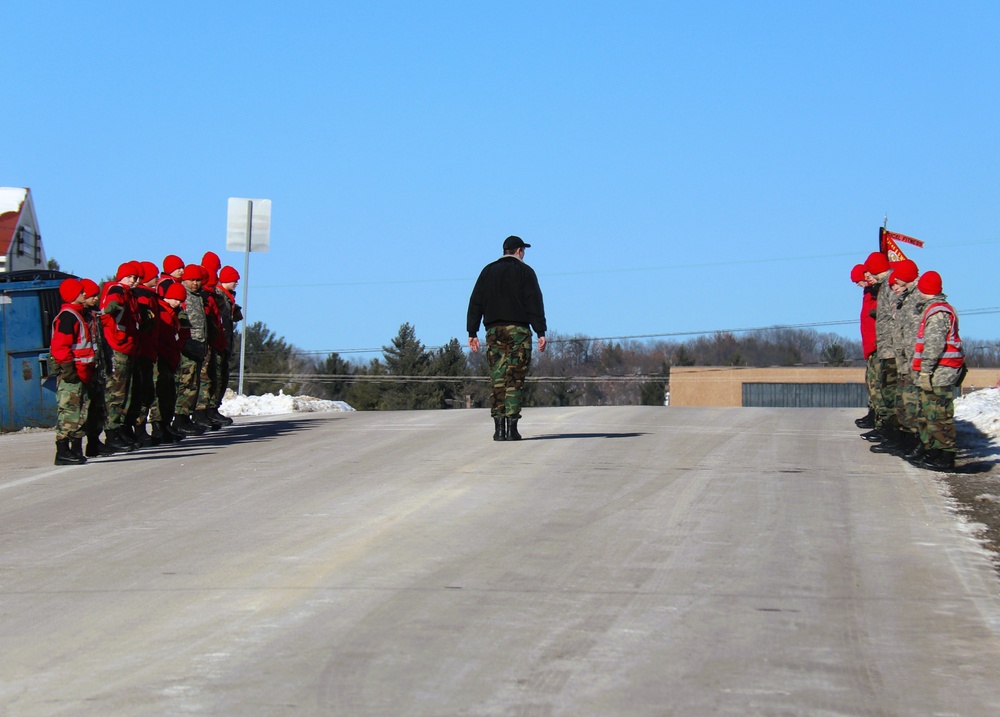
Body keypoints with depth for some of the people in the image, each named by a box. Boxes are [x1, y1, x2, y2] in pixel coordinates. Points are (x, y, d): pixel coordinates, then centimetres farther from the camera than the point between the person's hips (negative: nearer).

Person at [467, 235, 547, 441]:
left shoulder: (488, 271, 13)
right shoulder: (524, 271, 2)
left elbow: (475, 303, 10)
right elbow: (535, 303, -5)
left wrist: (472, 332, 11)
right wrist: (541, 332, -7)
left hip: (494, 331, 3)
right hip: (518, 331, -3)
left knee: (497, 380, 5)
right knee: (515, 381, -4)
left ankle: (498, 428, -1)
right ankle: (511, 427, -10)